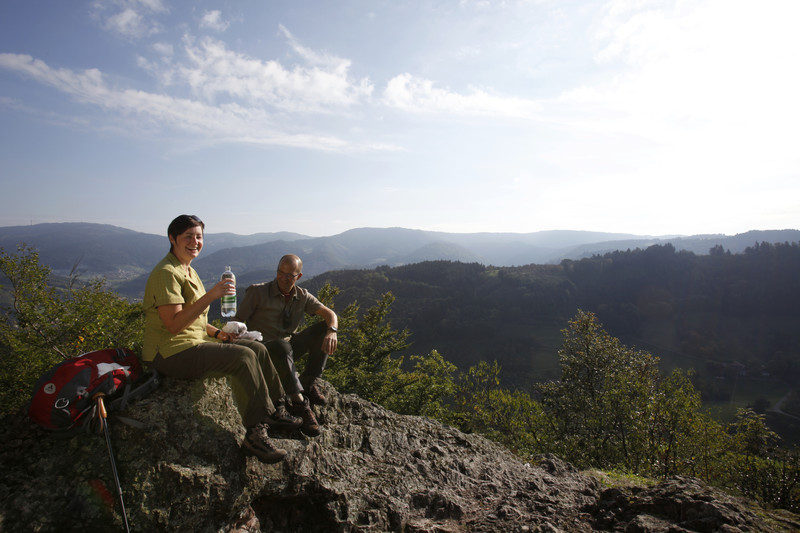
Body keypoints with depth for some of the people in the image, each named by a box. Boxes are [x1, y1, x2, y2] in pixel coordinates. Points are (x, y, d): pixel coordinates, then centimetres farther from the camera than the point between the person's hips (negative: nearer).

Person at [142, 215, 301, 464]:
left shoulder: (188, 271, 16)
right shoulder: (166, 273, -15)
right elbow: (173, 324, -25)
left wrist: (216, 332, 7)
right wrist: (211, 295, -28)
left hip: (195, 342, 10)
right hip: (171, 352, -10)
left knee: (257, 348, 0)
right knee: (243, 357, -24)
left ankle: (275, 410, 9)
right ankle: (256, 433, -17)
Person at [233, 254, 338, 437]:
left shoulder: (302, 296, 3)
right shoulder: (257, 292, -7)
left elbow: (330, 314, -5)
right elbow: (238, 321, -7)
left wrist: (331, 331, -27)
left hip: (289, 347, 5)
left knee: (323, 329, -14)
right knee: (281, 346, -39)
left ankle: (308, 383, -13)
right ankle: (299, 402, -38)